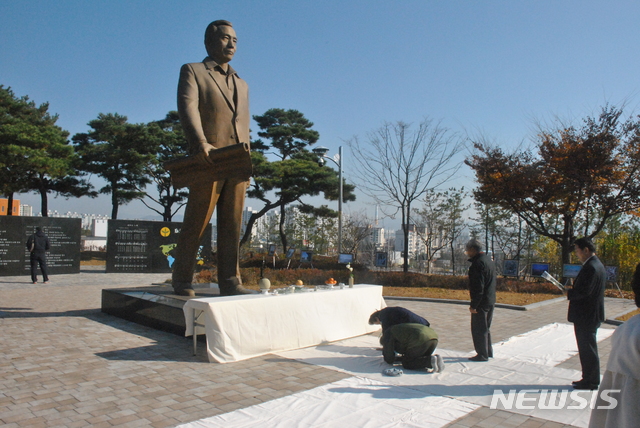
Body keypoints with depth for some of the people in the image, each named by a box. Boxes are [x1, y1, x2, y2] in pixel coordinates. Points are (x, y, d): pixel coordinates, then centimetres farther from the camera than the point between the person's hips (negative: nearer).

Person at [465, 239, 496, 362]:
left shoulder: (478, 263, -19)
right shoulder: (489, 260, 11)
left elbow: (478, 286, -23)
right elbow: (494, 281, 18)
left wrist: (473, 305, -19)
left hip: (481, 302, -10)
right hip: (491, 301, 10)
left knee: (478, 329, 1)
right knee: (486, 328, 19)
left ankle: (482, 354, 7)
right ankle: (488, 352, 28)